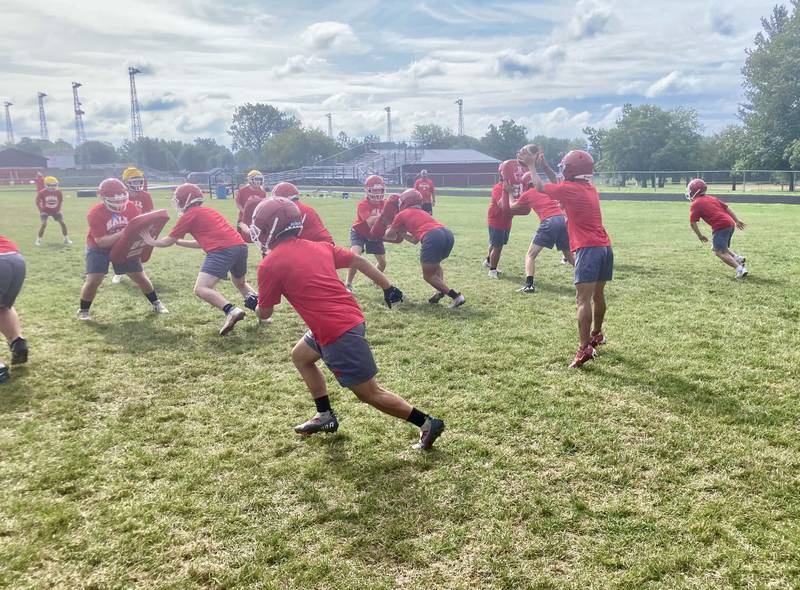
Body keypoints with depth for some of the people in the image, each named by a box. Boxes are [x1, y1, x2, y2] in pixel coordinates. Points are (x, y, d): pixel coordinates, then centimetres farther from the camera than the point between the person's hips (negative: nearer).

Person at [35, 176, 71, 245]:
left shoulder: (58, 192, -11)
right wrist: (41, 210, -4)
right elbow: (37, 202, -3)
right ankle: (38, 240, -5)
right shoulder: (42, 193, -18)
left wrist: (59, 209, 4)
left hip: (56, 211, 3)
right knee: (44, 224, -19)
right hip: (45, 211, -3)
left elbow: (61, 200, 7)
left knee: (63, 223, -7)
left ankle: (66, 239, 8)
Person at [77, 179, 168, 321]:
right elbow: (101, 241, -31)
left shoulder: (130, 207, -15)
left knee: (140, 277, 5)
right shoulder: (95, 213, -27)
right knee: (93, 280, -13)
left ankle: (156, 303, 22)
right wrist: (122, 234, -42)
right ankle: (83, 311, 8)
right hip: (99, 248, -3)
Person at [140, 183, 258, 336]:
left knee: (201, 289, -9)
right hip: (241, 245, 8)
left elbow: (169, 242, 17)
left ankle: (231, 311, -29)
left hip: (222, 250, -8)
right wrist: (178, 241, 41)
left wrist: (151, 241, 35)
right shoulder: (210, 211, 29)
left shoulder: (189, 215, 8)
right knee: (240, 283, 31)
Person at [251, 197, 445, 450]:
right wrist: (388, 287, 23)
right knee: (300, 355, 27)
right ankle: (325, 416, 31)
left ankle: (428, 424, 7)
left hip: (336, 333, -9)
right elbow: (359, 261, 16)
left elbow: (264, 313, 5)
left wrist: (256, 304, 28)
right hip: (352, 317, 9)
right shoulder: (318, 246, 13)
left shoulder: (269, 265, -5)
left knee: (370, 393, 3)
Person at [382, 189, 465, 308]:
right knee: (434, 264, 33)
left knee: (428, 275, 11)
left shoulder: (402, 215, 19)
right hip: (448, 234, 6)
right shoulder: (423, 213, 36)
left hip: (432, 237, -6)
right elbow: (415, 240, 44)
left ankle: (455, 296, -2)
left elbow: (389, 236, 34)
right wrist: (400, 231, 50)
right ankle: (440, 291, 12)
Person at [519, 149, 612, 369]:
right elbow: (560, 186, 30)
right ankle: (597, 334, 39)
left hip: (588, 249, -9)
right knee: (598, 295, 22)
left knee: (583, 299, -12)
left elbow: (540, 187, 4)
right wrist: (544, 165, 27)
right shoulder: (590, 189, 15)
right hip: (605, 247, 9)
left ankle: (585, 349, -18)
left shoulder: (570, 189, -9)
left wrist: (531, 165, 17)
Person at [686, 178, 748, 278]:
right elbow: (726, 208, 21)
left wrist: (699, 235, 8)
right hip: (731, 224, 9)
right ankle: (737, 258, 6)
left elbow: (692, 223, -3)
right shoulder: (712, 198, 23)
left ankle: (739, 268, -25)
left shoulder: (695, 204, 1)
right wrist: (737, 221, 23)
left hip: (720, 226, -9)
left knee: (720, 252, -10)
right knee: (723, 247, 26)